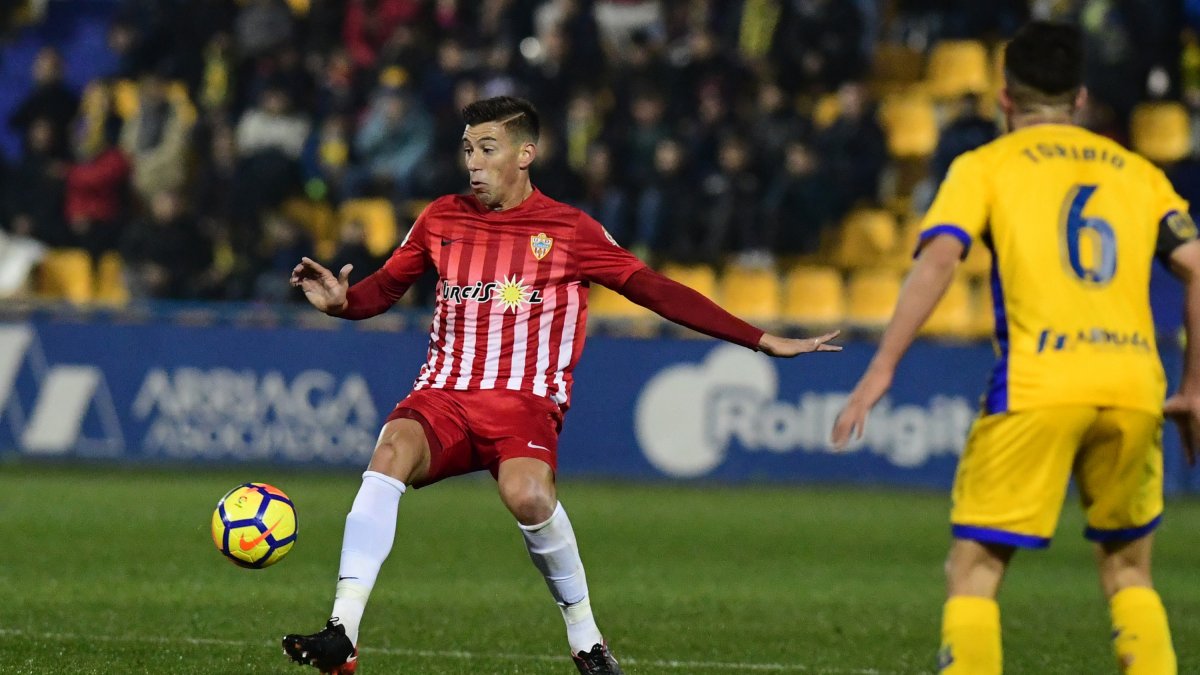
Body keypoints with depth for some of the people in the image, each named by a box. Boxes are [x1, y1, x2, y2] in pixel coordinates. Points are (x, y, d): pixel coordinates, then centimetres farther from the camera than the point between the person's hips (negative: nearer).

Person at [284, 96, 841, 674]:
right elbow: (383, 288, 21)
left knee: (526, 494, -34)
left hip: (524, 400, -3)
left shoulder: (568, 230, 4)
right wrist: (339, 300, -5)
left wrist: (764, 341, 1)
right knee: (390, 452, -31)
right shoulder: (442, 219, 13)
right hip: (443, 394, 3)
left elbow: (654, 290, 4)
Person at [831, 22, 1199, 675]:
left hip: (1036, 384, -3)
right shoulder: (1136, 170, 19)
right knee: (1128, 568, 21)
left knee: (973, 570, 3)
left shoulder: (985, 166, 9)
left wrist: (882, 369, -10)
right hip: (1132, 387, 3)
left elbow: (938, 259, -7)